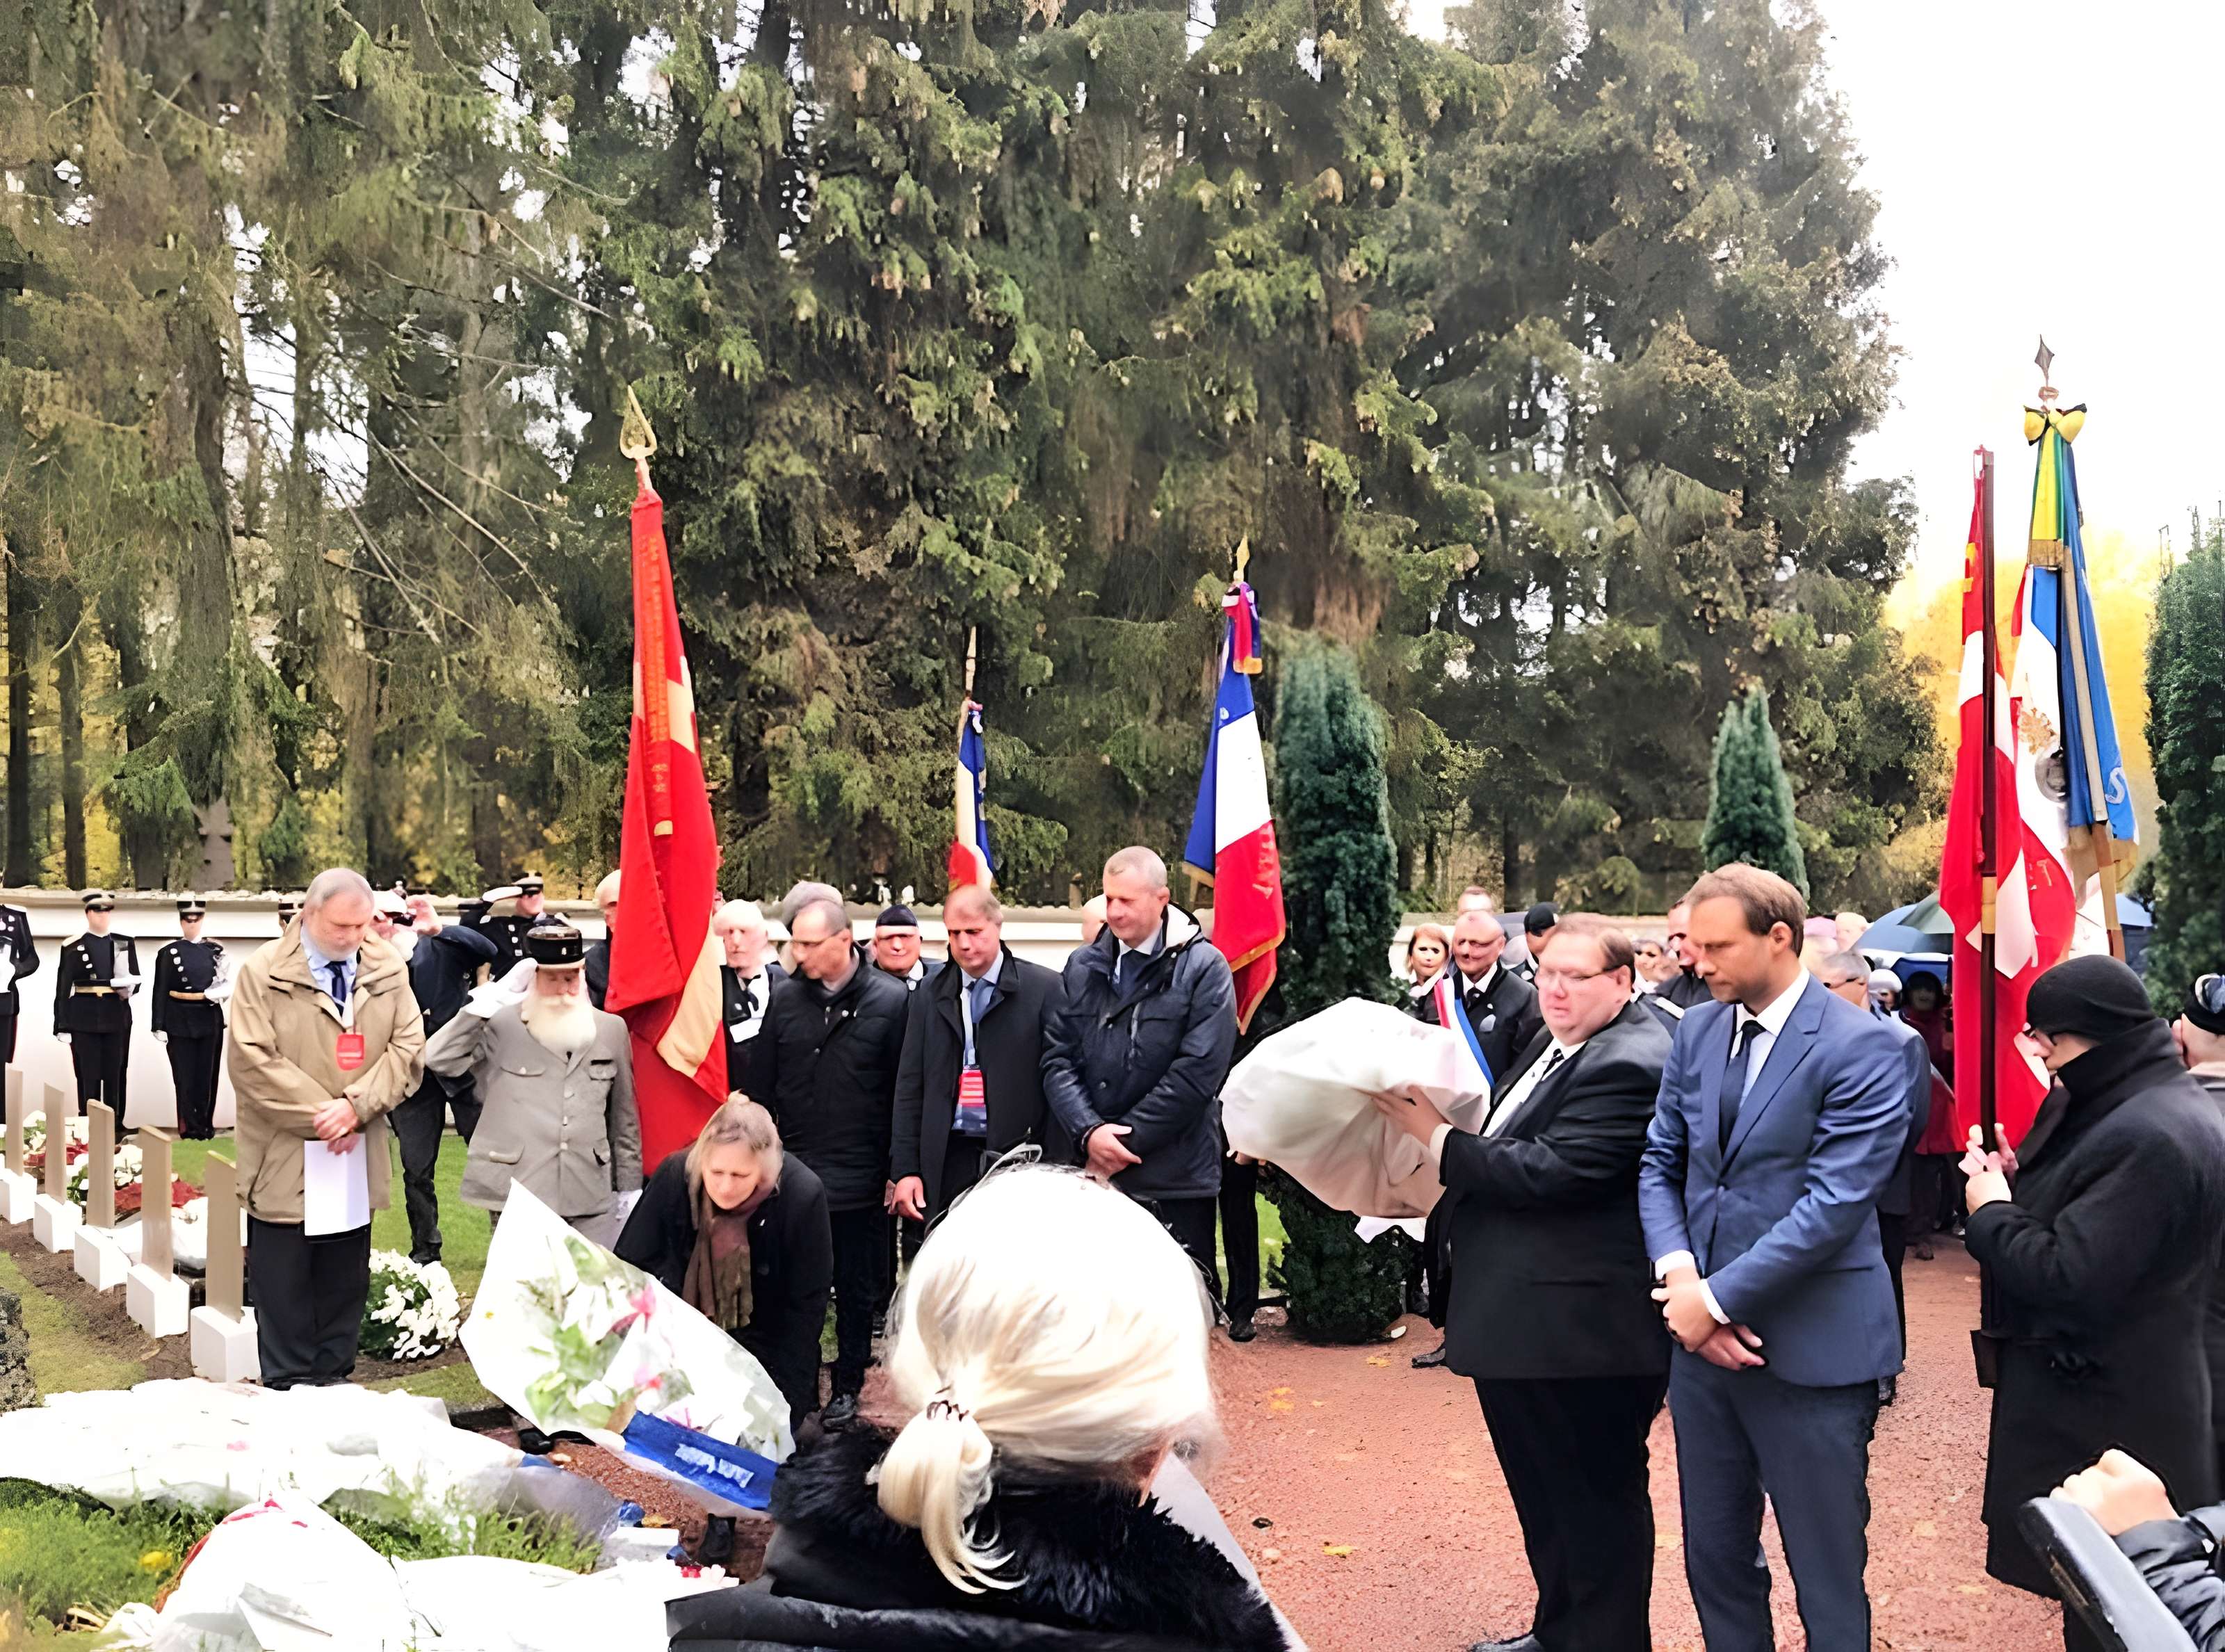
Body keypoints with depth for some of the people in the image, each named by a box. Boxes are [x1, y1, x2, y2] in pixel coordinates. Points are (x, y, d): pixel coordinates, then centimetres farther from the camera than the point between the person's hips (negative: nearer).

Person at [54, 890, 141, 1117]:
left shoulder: (126, 944, 9)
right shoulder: (73, 947, 1)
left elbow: (136, 980, 12)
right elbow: (63, 989, 0)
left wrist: (128, 988, -13)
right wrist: (62, 1026, -5)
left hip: (117, 1019, 2)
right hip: (84, 1019, -2)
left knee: (115, 1075, 5)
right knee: (88, 1076, 1)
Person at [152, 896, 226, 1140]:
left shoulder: (215, 951, 8)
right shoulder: (169, 953, 1)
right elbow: (160, 992, -1)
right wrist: (159, 1027, -6)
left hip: (209, 1020, 2)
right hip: (180, 1021, -2)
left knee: (207, 1074, 5)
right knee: (185, 1075, 0)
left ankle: (206, 1126, 14)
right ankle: (191, 1127, 6)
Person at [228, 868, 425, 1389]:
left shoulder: (387, 969, 3)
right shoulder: (264, 973, -7)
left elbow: (408, 1046, -1)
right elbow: (251, 1059, -13)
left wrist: (357, 1106, -16)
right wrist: (320, 1116, -15)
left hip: (357, 1157, 3)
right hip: (285, 1160, -3)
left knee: (346, 1283, 12)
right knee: (284, 1286, 5)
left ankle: (333, 1381, 24)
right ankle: (286, 1391, 15)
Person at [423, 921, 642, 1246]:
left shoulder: (611, 1029, 11)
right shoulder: (502, 1025, 0)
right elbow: (438, 1059, -14)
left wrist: (629, 1189, 15)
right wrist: (494, 998, -15)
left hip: (592, 1197, 3)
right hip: (519, 1193, -2)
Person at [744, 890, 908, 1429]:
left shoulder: (890, 1000, -6)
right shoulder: (785, 997, 3)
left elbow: (905, 1093, -5)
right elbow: (760, 1086, 8)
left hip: (859, 1179, -2)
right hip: (792, 1174, 3)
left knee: (857, 1290, 9)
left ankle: (848, 1387, 24)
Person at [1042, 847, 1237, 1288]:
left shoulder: (1203, 969, -3)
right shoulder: (1083, 967, 11)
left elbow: (1197, 1071, -11)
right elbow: (1058, 1057, 5)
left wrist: (1123, 1140, -12)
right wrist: (1089, 1132, -12)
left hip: (1175, 1184, -3)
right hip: (1092, 1172, 4)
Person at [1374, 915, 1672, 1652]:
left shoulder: (1630, 1066, -22)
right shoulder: (1556, 1042, 10)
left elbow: (1544, 1171, -27)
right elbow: (1508, 1141, 20)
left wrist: (1436, 1135, -19)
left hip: (1581, 1333, -11)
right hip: (1524, 1324, 11)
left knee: (1595, 1503, 5)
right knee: (1544, 1495, 24)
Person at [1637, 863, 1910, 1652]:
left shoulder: (1860, 1048, -13)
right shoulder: (1697, 1030, 7)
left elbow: (1833, 1203, -19)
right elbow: (1659, 1165, 9)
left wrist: (1718, 1297, -16)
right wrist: (1679, 1274, -8)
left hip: (1811, 1349, -6)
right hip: (1703, 1336, 6)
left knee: (1827, 1580, 6)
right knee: (1715, 1558, 16)